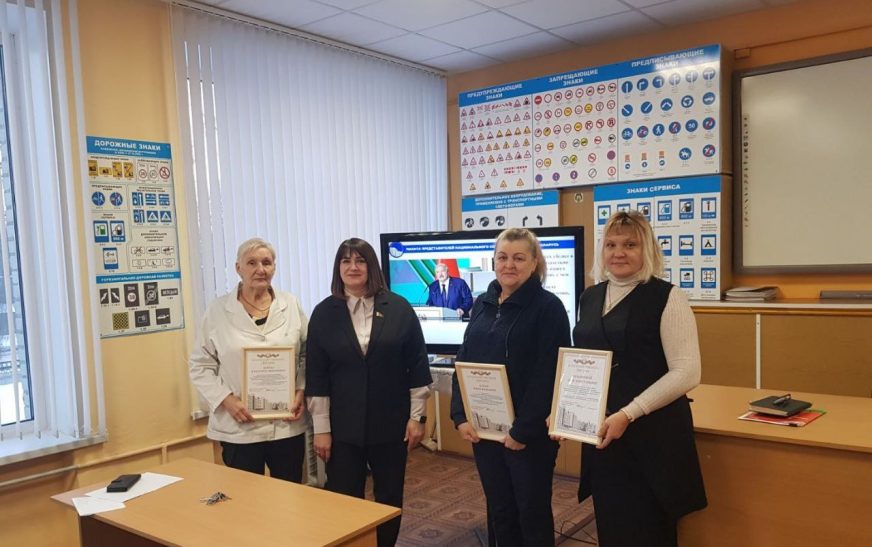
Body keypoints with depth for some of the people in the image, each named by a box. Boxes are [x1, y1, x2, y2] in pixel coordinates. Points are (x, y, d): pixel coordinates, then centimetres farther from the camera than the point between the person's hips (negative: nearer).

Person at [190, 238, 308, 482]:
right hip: (239, 428, -1)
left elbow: (309, 355, 8)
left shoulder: (291, 305, 4)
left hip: (288, 425, 2)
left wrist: (301, 391, -6)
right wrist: (227, 400, -11)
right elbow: (201, 366, 1)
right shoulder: (217, 311, -1)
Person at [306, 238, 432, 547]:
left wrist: (417, 416, -4)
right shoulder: (324, 313, -1)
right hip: (343, 428, 0)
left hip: (391, 424, 0)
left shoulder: (399, 309, -3)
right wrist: (321, 429, -5)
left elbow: (417, 367, -1)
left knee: (390, 498, 13)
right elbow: (316, 377, -2)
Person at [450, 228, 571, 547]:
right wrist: (460, 416, 0)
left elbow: (548, 374, -16)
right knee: (499, 511, 17)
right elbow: (463, 363, 9)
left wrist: (523, 429, -18)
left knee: (532, 512, 10)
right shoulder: (482, 304, 8)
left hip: (529, 432, -5)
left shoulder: (548, 307, -11)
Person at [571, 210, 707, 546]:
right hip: (600, 433, 5)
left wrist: (628, 414, -20)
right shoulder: (590, 298, 9)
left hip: (651, 434, -5)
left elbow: (686, 373, -15)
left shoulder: (666, 297, -9)